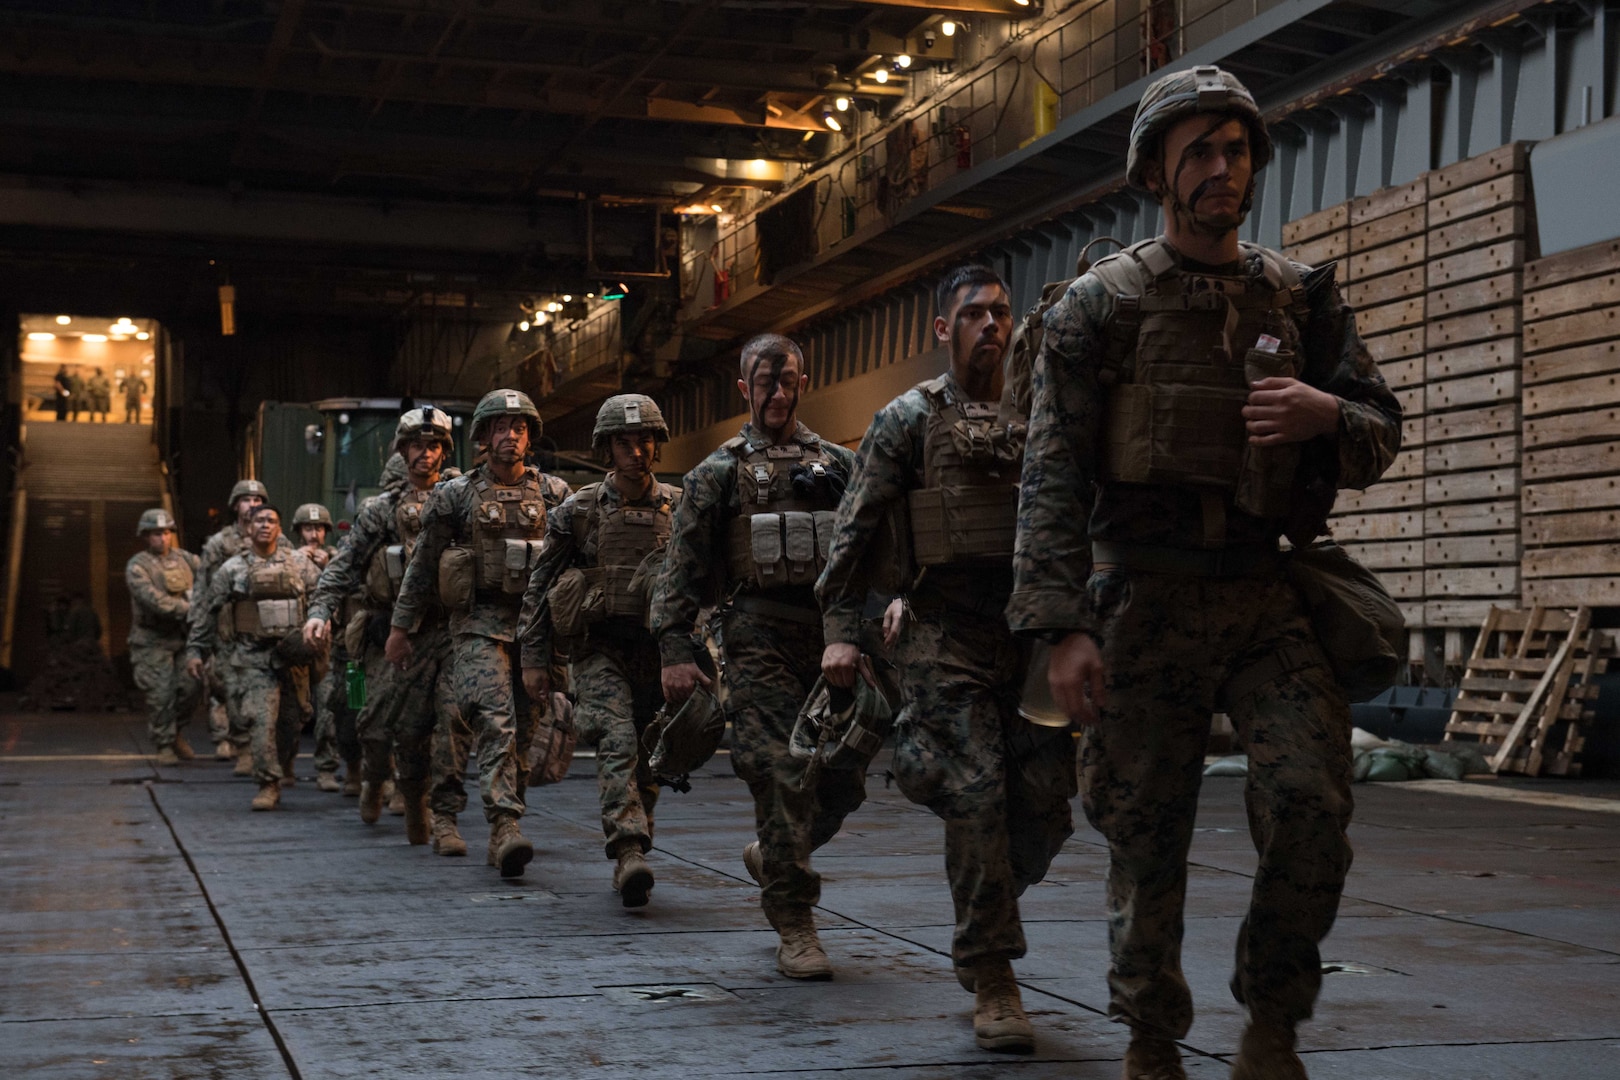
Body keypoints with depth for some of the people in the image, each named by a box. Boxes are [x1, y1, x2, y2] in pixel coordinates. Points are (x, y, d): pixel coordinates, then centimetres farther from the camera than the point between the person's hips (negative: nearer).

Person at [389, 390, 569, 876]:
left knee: (524, 731, 5)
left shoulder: (553, 494, 8)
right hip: (480, 624, -3)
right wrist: (401, 627, 8)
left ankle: (502, 834, 18)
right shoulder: (455, 495, 4)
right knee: (495, 723, -18)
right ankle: (505, 829, -26)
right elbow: (422, 564, 8)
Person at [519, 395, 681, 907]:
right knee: (618, 744, -21)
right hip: (598, 648, -2)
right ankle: (630, 853, -30)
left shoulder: (679, 508, 5)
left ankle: (628, 861, 22)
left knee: (646, 760, 8)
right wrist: (534, 658, 0)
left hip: (658, 649, 2)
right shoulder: (578, 511, 1)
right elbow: (540, 586, 4)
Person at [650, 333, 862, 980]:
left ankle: (771, 859, 31)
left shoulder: (838, 464, 16)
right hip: (759, 639, -3)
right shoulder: (719, 473, 8)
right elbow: (681, 569, 4)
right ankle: (794, 927, -3)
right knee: (783, 777, -11)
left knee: (844, 780, 3)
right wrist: (675, 651, -6)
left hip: (833, 633, 3)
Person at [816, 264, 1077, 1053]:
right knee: (978, 798, -10)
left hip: (1034, 631, 4)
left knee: (1045, 801, 0)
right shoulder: (908, 419, 4)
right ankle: (992, 985, -2)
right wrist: (840, 630, -8)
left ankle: (983, 920, 26)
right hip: (949, 636, -4)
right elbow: (854, 528, 1)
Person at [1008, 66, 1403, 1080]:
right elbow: (1054, 471, -4)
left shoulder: (1304, 296, 11)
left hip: (1268, 595, 2)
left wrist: (1327, 415, -11)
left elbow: (1382, 430, 14)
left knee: (1314, 801, -12)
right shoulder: (1104, 301, 1)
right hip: (1147, 600, -2)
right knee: (1148, 835, 3)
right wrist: (1062, 626, -13)